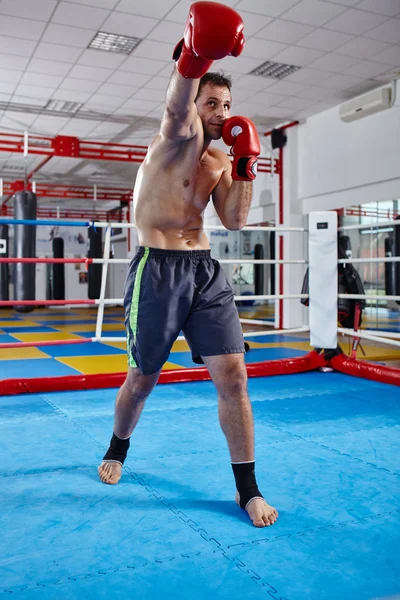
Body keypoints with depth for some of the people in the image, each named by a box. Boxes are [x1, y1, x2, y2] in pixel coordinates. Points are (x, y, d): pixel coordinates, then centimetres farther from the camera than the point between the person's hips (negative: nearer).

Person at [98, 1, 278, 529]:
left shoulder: (220, 162, 15)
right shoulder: (177, 137, -4)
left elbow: (235, 220, 3)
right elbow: (178, 111, -30)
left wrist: (245, 164, -4)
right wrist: (194, 58, -50)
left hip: (206, 271, 5)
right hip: (158, 271, -5)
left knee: (233, 375, -4)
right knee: (143, 378, 9)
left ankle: (248, 488, 7)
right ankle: (118, 448, 40)